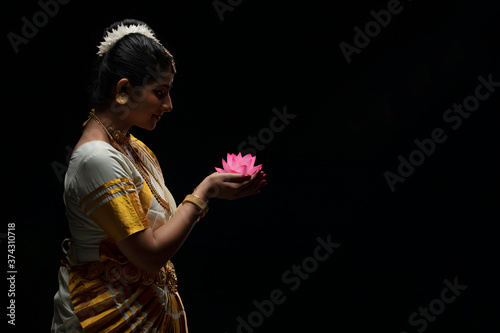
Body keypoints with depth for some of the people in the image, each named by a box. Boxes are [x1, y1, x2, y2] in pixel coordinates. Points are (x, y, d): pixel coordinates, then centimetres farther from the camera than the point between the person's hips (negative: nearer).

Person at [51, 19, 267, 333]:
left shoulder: (135, 147, 6)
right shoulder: (97, 158, -22)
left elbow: (162, 223, 6)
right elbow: (150, 253, -23)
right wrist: (204, 192, -18)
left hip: (150, 305, 9)